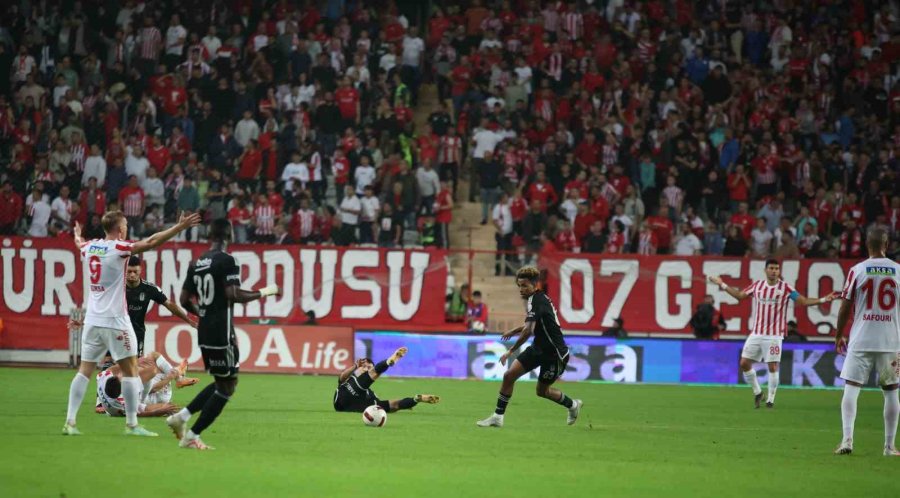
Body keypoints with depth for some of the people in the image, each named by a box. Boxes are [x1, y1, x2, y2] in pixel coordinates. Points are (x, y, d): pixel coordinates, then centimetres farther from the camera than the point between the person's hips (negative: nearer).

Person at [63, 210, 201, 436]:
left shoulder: (89, 247, 8)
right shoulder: (117, 248, -11)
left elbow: (79, 243, 34)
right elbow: (151, 242, -19)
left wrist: (77, 234, 57)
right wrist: (180, 227, -16)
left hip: (92, 320, 6)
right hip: (115, 320, -6)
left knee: (85, 370, 8)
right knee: (130, 369, 0)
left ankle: (70, 422, 2)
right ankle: (131, 424, -3)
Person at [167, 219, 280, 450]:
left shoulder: (197, 263, 10)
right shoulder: (227, 261, -12)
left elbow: (185, 300, 12)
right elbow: (233, 294, -22)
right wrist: (264, 292, -9)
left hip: (204, 333, 8)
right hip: (222, 333, -8)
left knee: (221, 383, 21)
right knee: (227, 386, 2)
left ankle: (181, 416, 11)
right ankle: (192, 435, 0)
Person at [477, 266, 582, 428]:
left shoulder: (535, 301, -24)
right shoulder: (539, 298, 5)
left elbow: (529, 330, -34)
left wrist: (510, 351, -30)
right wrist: (514, 331, 17)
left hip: (555, 353, -9)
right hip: (539, 348, 9)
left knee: (542, 390, 6)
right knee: (509, 375, -3)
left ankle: (572, 405, 33)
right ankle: (497, 417, 2)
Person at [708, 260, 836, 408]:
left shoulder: (785, 288, -3)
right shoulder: (757, 285, 6)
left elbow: (803, 301, -3)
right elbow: (739, 295, 19)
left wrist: (823, 300, -14)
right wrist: (722, 285, 18)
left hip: (774, 335, -4)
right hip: (756, 333, 4)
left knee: (773, 367, -8)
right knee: (745, 363, 1)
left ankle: (771, 399, 7)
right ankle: (757, 392, 22)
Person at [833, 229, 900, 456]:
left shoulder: (857, 271, -3)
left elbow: (846, 306, 0)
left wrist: (838, 335, 12)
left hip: (861, 340, -1)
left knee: (851, 388, 2)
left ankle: (847, 439, -11)